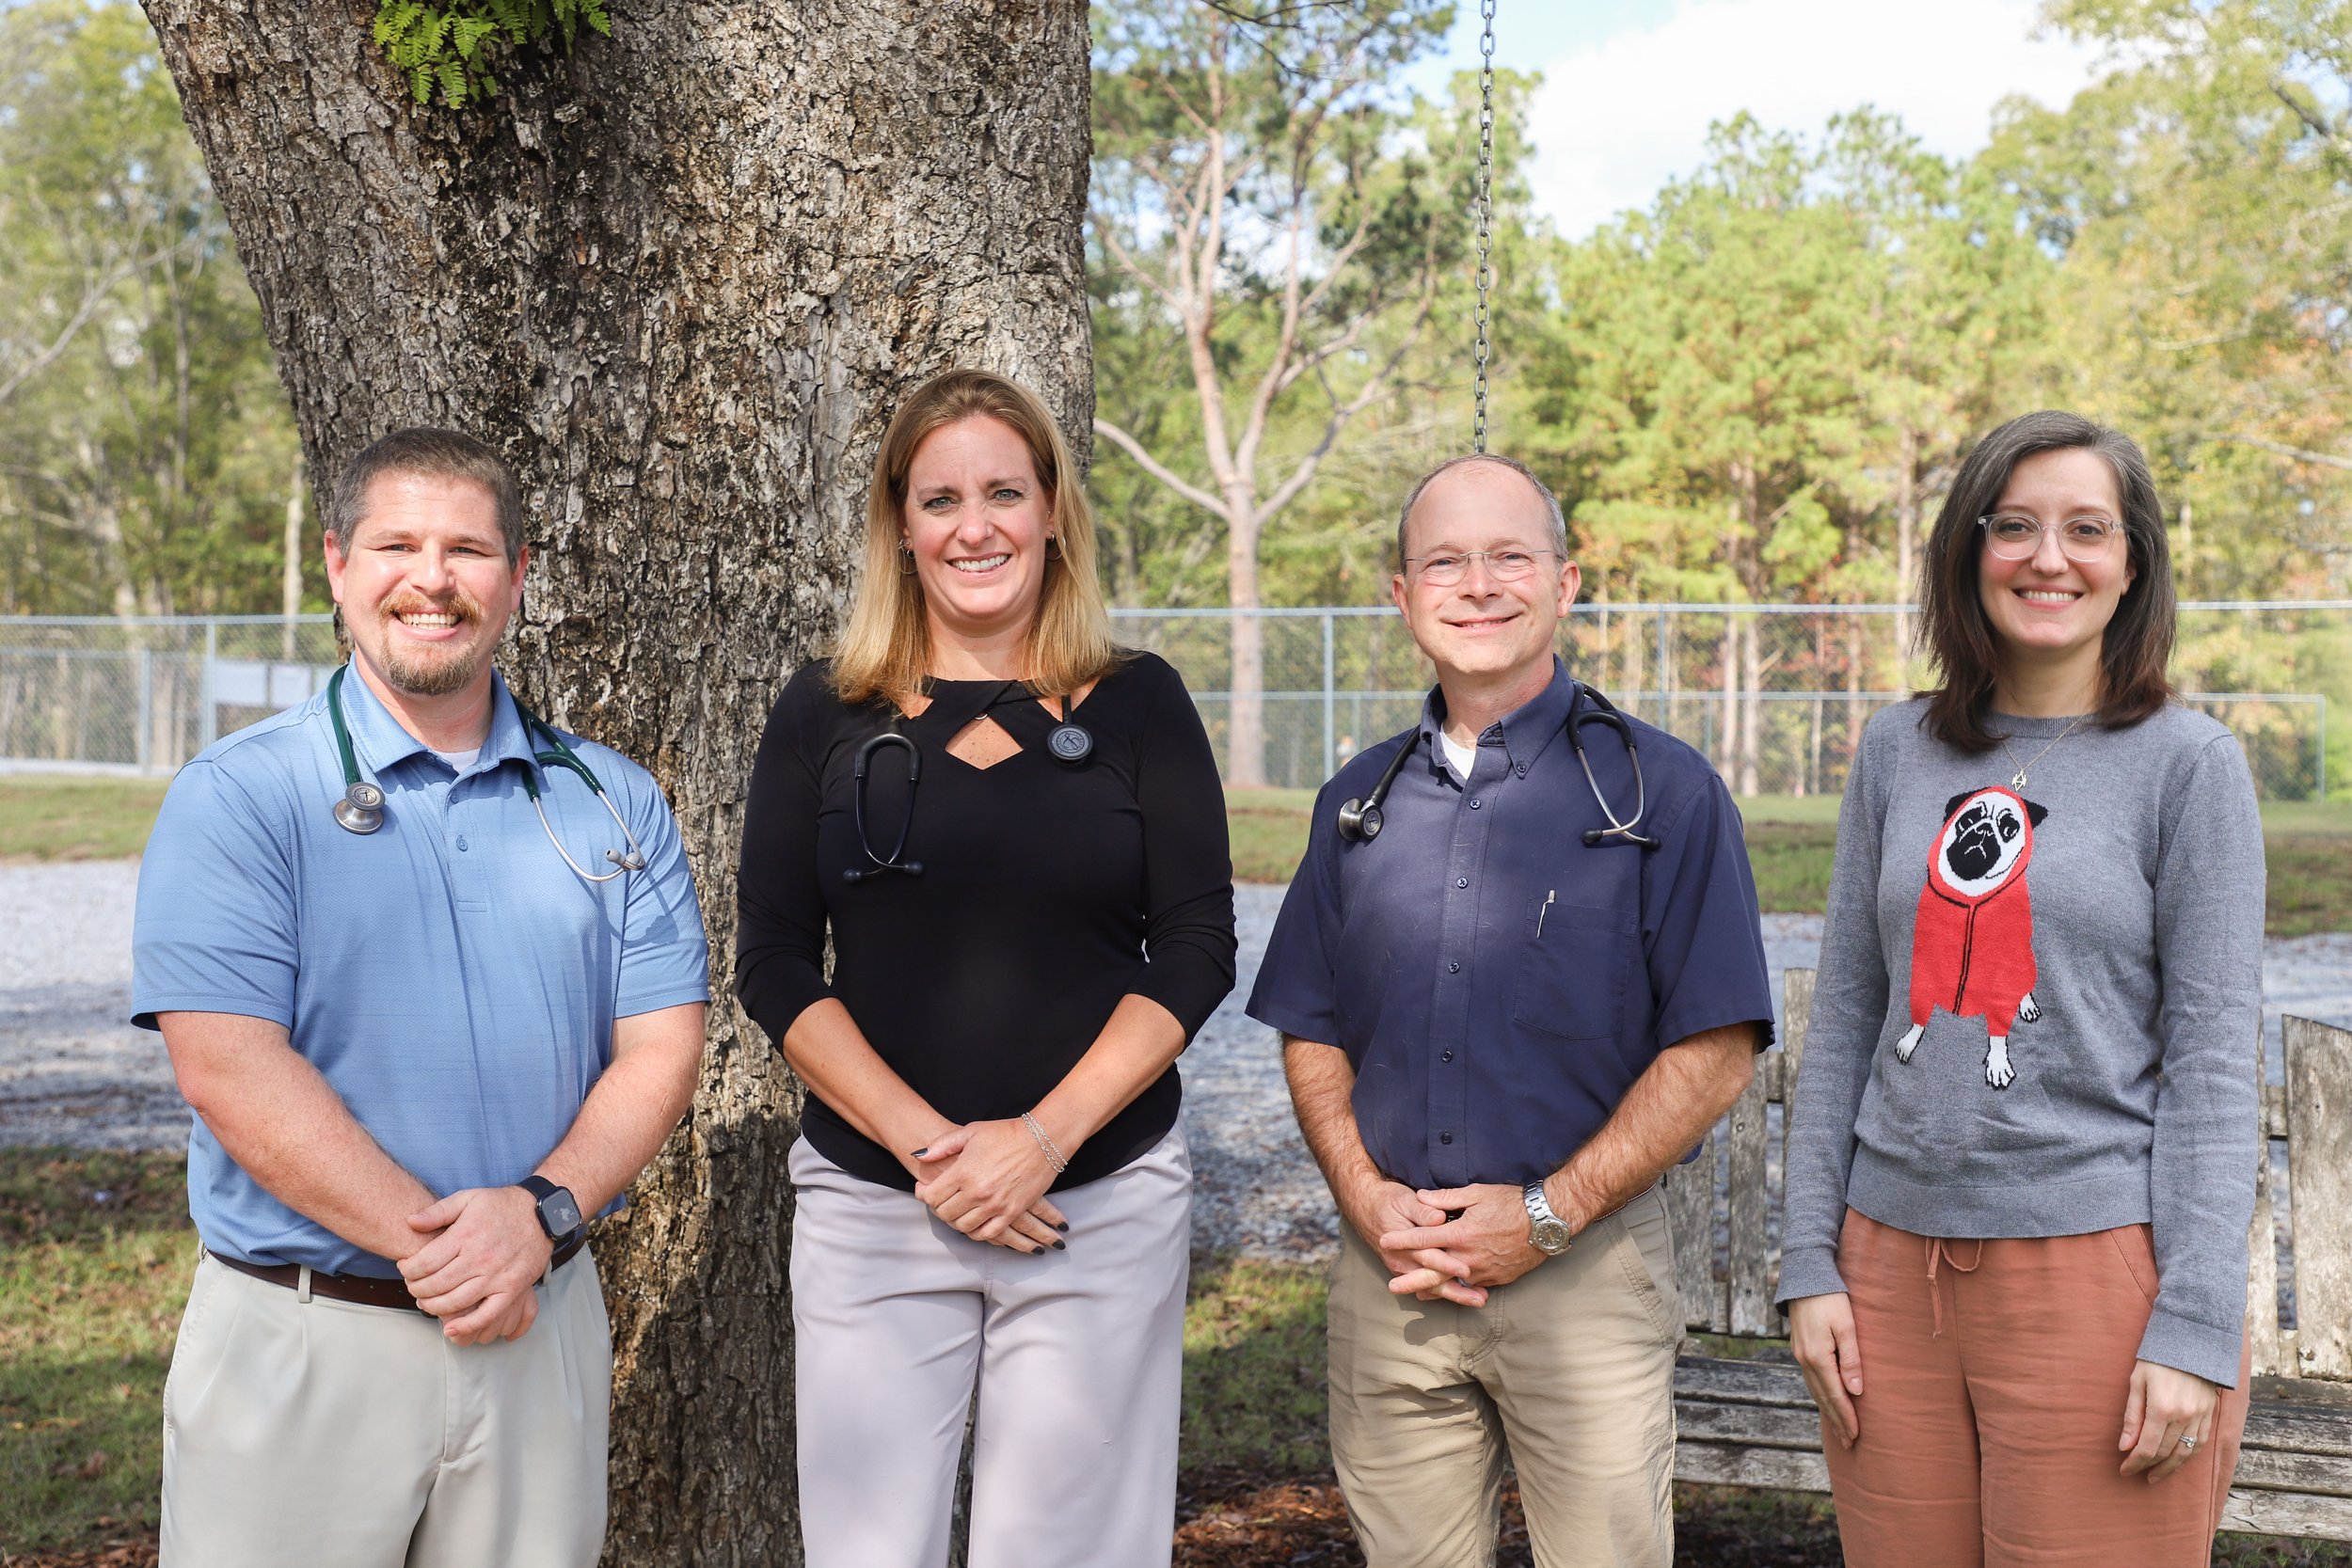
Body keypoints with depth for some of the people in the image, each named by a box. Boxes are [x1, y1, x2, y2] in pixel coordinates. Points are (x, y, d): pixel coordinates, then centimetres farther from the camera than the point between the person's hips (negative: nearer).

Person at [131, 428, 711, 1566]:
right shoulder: (236, 798, -3)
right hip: (300, 1336, -3)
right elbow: (228, 1065, -13)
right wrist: (434, 1245, -17)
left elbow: (660, 1046, 3)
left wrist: (543, 1211, -15)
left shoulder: (612, 802, 7)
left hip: (544, 1328, 3)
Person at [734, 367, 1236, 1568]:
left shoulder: (1138, 705, 3)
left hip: (1104, 1204, 0)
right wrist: (927, 1147, -11)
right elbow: (776, 965, 1)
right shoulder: (826, 715, 4)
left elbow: (1195, 950, -1)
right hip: (870, 1207, 1)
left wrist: (1044, 1135, -12)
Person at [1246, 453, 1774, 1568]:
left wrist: (1547, 1216, -12)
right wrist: (1368, 1198, -4)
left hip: (1587, 1267, -3)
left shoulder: (1662, 792, -3)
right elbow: (1311, 1033, 13)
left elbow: (1716, 1051, -7)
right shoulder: (1360, 802, 10)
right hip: (1389, 1266, 3)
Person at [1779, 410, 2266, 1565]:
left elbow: (2212, 1057, -5)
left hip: (2095, 1263, -3)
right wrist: (1810, 1262, 5)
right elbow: (1844, 1017, 10)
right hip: (1896, 1261, 3)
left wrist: (2195, 1327, -11)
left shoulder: (2187, 763, -1)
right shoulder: (1899, 749, 9)